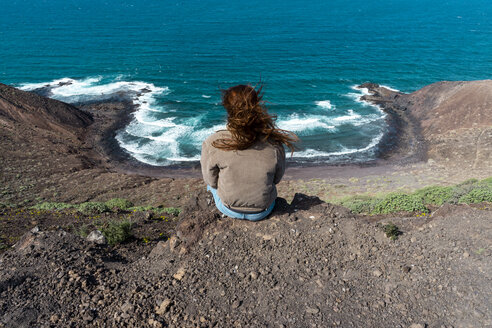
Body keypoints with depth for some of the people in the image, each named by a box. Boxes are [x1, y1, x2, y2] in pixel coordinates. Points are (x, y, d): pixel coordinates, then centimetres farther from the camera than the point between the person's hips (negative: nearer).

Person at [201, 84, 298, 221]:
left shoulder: (212, 144, -25)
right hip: (263, 212, 1)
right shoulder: (274, 144, -21)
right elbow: (277, 178, -3)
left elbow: (211, 181, -8)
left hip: (228, 209, -1)